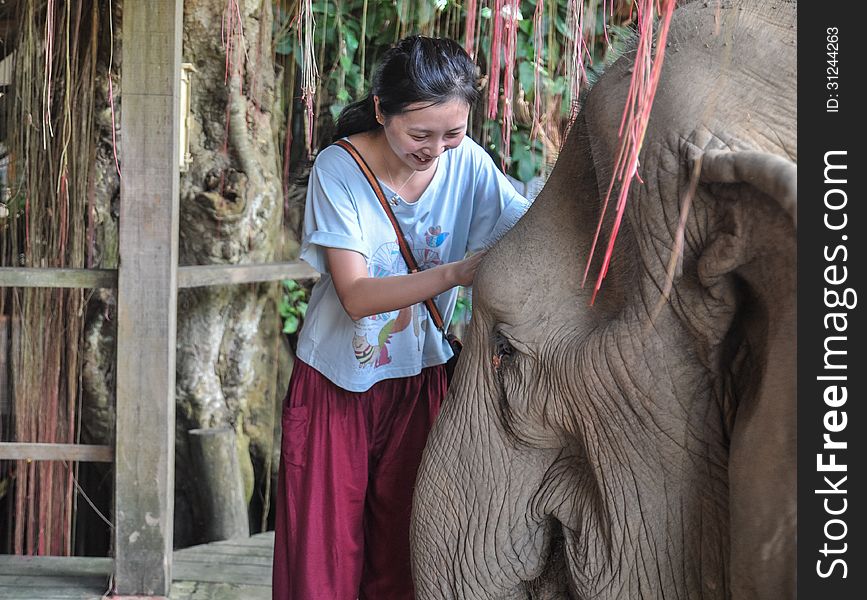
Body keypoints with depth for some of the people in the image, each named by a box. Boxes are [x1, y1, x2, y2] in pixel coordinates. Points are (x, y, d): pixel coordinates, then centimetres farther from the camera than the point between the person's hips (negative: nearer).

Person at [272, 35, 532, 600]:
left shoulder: (468, 162, -10)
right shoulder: (339, 169, -19)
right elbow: (356, 296, -26)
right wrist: (457, 272, -39)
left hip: (419, 381, 3)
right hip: (337, 386, -3)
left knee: (404, 553, 12)